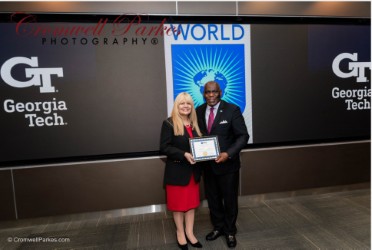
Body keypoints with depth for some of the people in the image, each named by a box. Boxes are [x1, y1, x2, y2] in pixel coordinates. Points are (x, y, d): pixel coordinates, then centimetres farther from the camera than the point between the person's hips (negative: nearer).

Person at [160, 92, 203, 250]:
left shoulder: (194, 124, 8)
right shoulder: (169, 123, -10)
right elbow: (164, 147, -15)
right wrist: (184, 154, -24)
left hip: (193, 170, 6)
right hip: (177, 171, -5)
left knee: (192, 202, 14)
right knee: (178, 203, 11)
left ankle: (189, 232, 30)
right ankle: (180, 233, 29)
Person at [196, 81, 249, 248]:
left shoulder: (232, 110, -10)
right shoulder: (199, 111, 2)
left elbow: (243, 136, -12)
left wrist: (228, 154, -25)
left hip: (227, 164, -3)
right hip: (208, 164, 4)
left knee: (230, 199, 14)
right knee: (212, 199, 17)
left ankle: (230, 231, 36)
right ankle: (218, 228, 40)